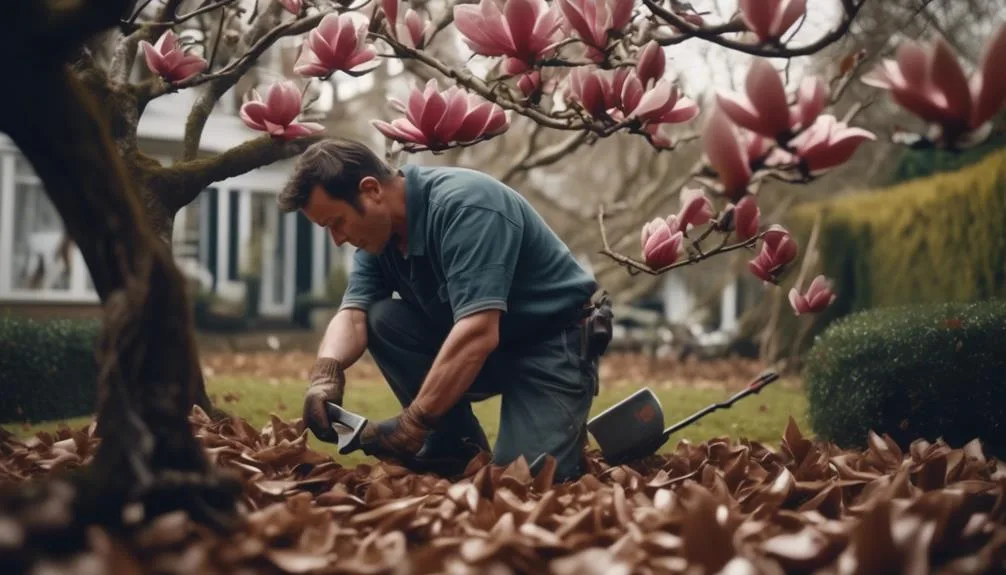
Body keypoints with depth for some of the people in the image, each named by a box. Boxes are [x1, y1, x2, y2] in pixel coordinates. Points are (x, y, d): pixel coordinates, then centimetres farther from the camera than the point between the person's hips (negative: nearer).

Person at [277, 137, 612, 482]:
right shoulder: (379, 230, -2)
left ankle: (567, 429, 11)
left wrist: (412, 425, -35)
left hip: (555, 340, -7)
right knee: (379, 320, -13)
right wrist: (327, 371, -31)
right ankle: (461, 446, -2)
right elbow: (353, 314, -9)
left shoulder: (462, 205, -28)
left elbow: (477, 334, -35)